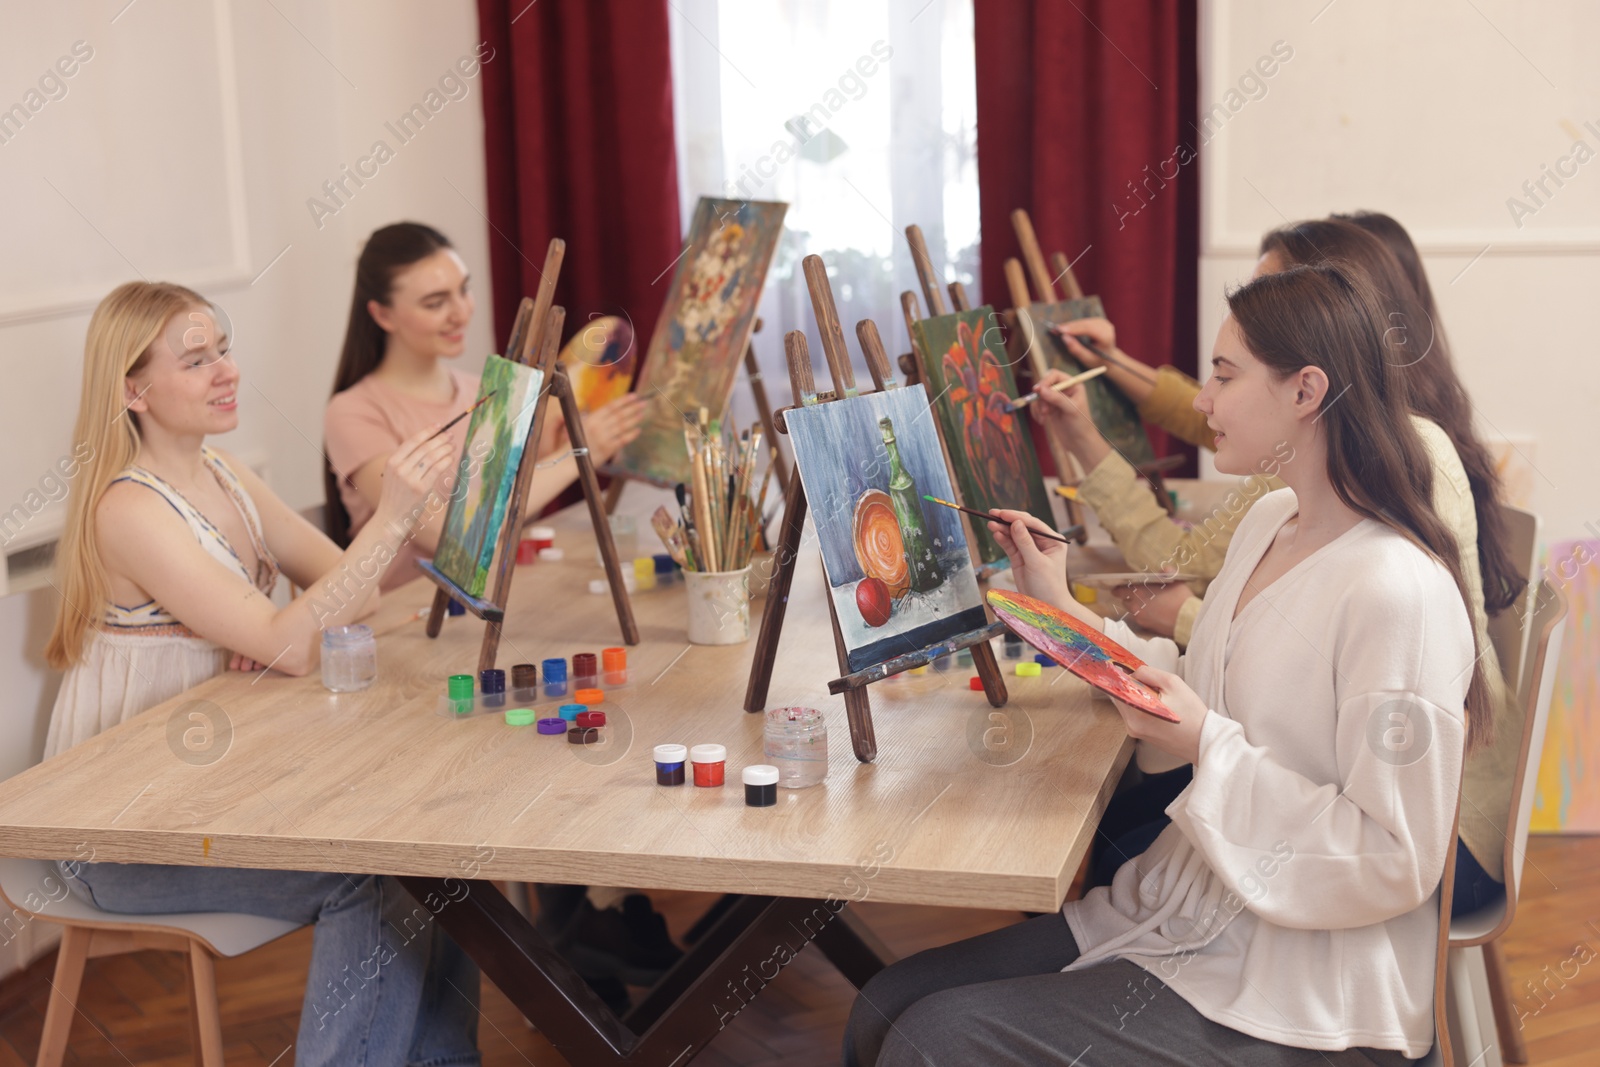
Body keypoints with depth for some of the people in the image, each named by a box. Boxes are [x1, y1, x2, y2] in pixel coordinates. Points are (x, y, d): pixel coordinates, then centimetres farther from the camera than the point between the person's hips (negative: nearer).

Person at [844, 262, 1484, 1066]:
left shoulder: (1398, 593, -22)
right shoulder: (1269, 523, 7)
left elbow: (1395, 863, -22)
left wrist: (1210, 748, -24)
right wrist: (1063, 610, 12)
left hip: (1296, 998, -8)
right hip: (1181, 914, 9)